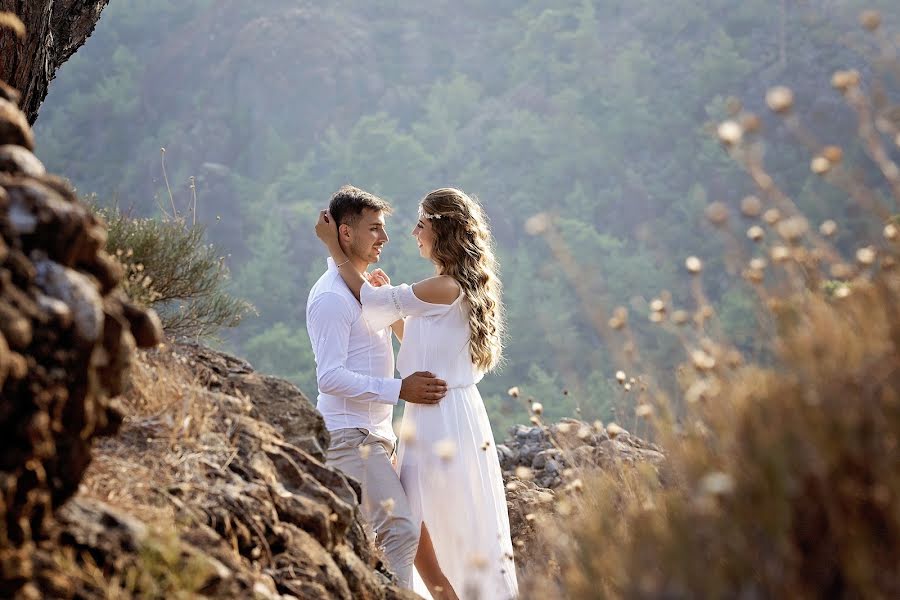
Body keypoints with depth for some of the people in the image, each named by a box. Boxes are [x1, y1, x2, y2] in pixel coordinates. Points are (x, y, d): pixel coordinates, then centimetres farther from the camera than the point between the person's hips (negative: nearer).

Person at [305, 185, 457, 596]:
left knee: (364, 539, 13)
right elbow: (330, 376, -22)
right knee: (401, 530, -19)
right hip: (349, 437, -10)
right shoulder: (331, 297, -14)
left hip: (374, 435, 10)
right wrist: (399, 389, -24)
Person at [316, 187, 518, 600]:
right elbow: (415, 341, 22)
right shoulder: (464, 286, 11)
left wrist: (333, 246, -4)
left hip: (440, 421, -10)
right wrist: (390, 296, 10)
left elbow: (371, 300, -12)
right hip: (452, 413, 10)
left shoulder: (446, 288, -18)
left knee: (420, 533, -1)